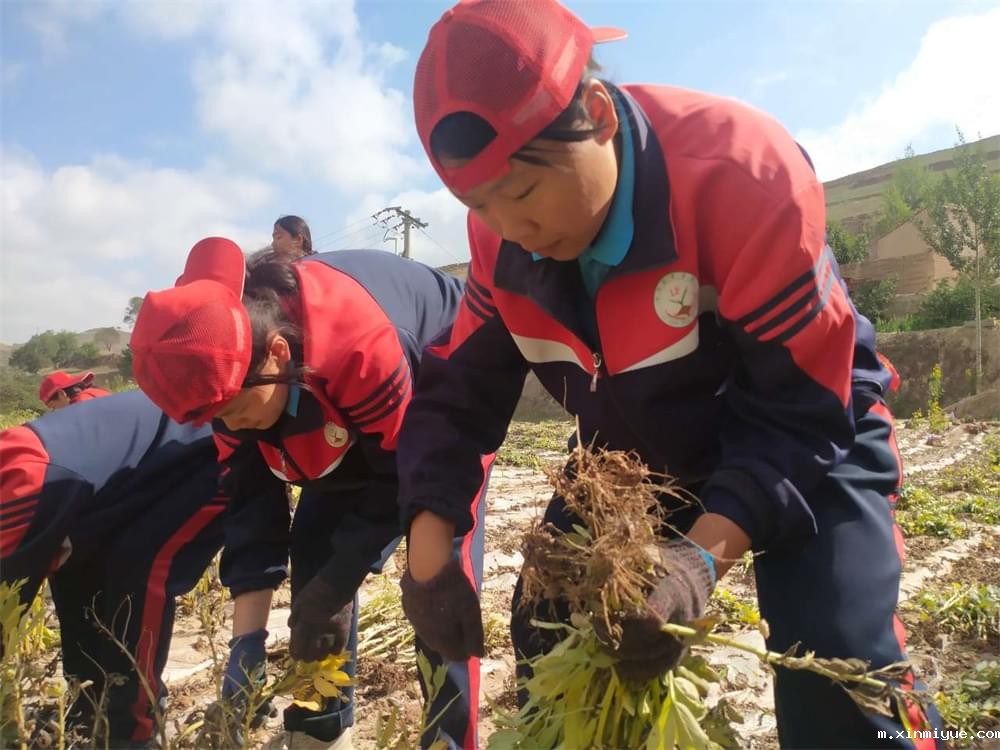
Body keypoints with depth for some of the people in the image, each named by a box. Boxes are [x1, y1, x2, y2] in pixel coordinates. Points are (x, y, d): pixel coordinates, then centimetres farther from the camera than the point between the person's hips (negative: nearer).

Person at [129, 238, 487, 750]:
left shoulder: (362, 346, -42)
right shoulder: (227, 367, -20)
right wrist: (247, 638, -19)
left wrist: (331, 592, -25)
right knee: (314, 555, 0)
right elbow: (250, 496, -15)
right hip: (345, 422, 6)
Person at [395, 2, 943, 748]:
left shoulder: (742, 172, -33)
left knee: (837, 661, -19)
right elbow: (458, 393, -10)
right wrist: (429, 551, -22)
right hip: (633, 456, 5)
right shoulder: (500, 234, -16)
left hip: (807, 431, -4)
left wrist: (703, 554, -43)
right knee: (548, 632, 2)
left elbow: (799, 408, -30)